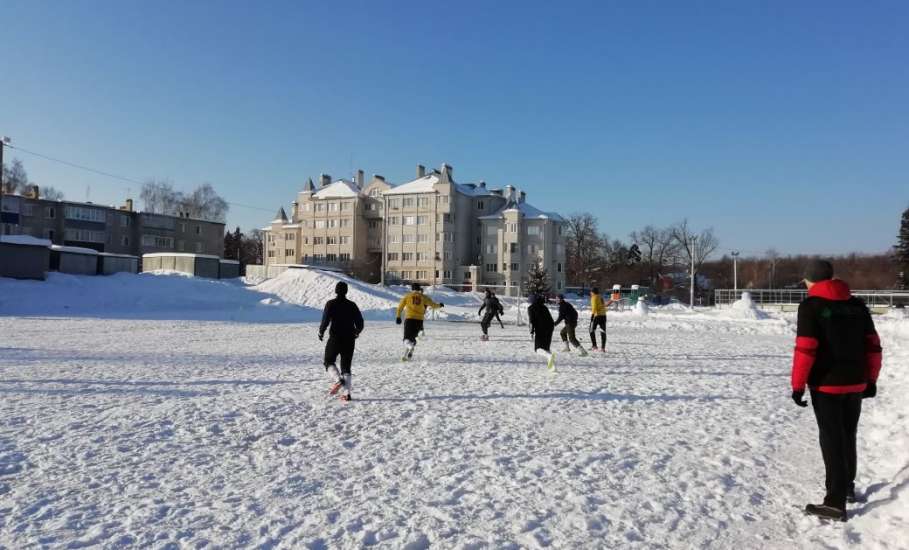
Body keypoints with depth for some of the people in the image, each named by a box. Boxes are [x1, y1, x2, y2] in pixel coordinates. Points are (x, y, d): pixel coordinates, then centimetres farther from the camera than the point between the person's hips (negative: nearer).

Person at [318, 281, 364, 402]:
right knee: (346, 366, 9)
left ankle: (337, 380, -12)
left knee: (329, 361, 14)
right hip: (349, 340, 4)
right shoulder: (352, 305, 5)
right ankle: (346, 393, 1)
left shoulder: (331, 304, -5)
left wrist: (321, 332, 4)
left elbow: (325, 320, -13)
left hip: (335, 339, -3)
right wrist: (356, 332, 24)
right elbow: (360, 323, 4)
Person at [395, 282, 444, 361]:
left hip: (409, 319, -1)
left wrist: (398, 316, 8)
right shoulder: (423, 297, 9)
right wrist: (439, 305, 32)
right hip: (419, 320, 1)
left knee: (407, 338, 1)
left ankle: (410, 346, -34)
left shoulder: (407, 295, 9)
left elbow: (400, 306, 2)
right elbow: (433, 305, 13)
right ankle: (405, 355, 1)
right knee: (412, 337, 13)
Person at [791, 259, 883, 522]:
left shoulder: (811, 305, -10)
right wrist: (871, 379, 18)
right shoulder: (857, 304, 8)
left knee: (832, 440, -2)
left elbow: (805, 349, -16)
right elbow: (873, 345, 10)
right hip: (855, 383, 6)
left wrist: (798, 385, -11)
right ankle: (847, 486, 35)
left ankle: (836, 502, -3)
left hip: (826, 384, -6)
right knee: (848, 436, 20)